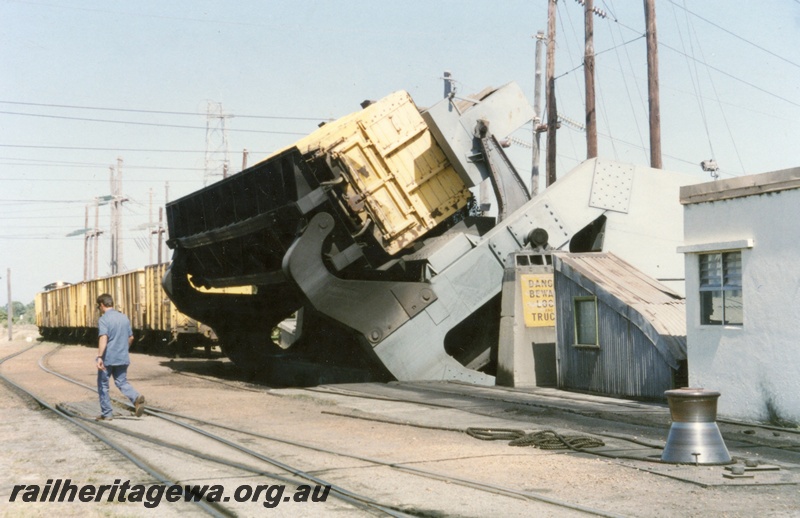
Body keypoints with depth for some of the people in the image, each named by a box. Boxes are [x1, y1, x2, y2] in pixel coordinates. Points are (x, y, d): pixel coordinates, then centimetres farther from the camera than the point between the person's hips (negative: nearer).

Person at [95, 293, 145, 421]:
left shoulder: (103, 320, -12)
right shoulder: (124, 318, 8)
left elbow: (103, 338, -26)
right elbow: (131, 338, 16)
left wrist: (99, 357, -31)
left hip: (107, 359, -5)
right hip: (123, 358, 5)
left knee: (102, 385, 10)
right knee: (122, 382, 13)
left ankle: (106, 413, 13)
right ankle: (136, 397, -15)